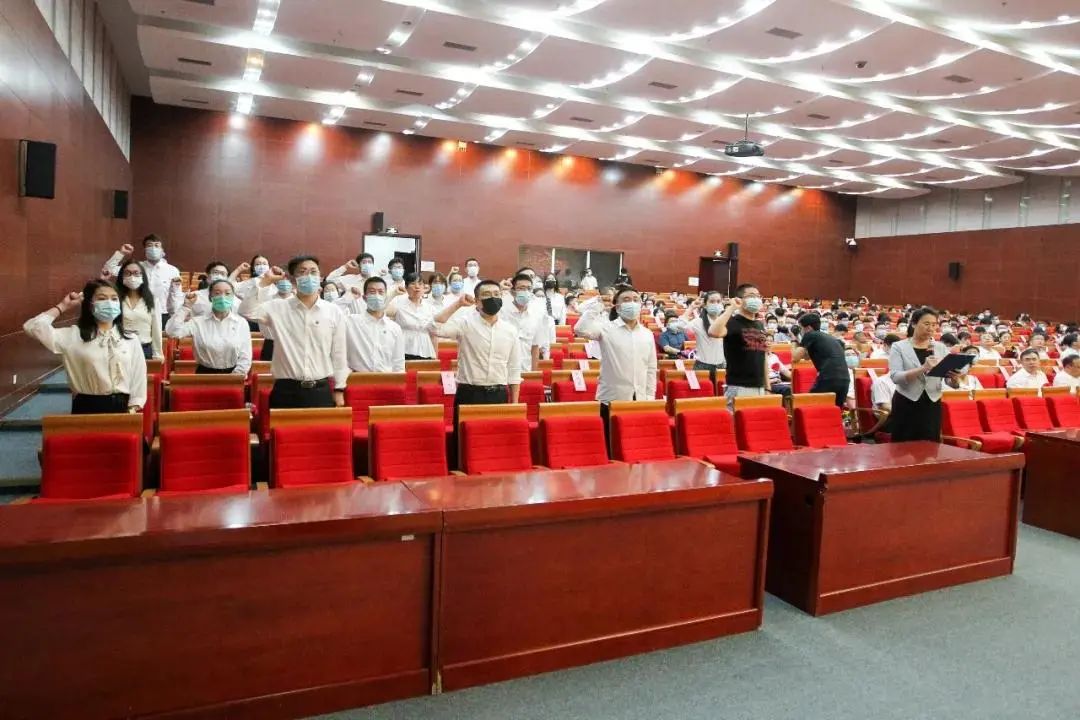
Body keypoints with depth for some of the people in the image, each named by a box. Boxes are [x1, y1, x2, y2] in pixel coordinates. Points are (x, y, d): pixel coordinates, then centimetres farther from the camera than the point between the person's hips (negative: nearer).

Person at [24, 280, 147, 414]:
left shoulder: (131, 340, 5)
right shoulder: (73, 336, 1)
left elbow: (139, 379, 5)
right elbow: (32, 327, -9)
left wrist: (133, 411, -4)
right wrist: (63, 306, 1)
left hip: (121, 408, 1)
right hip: (86, 409, -1)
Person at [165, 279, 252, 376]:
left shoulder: (241, 323, 0)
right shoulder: (199, 322, 2)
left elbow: (245, 358, -2)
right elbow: (171, 331, -12)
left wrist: (234, 378, -11)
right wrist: (186, 307, -8)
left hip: (231, 374, 0)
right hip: (205, 374, 0)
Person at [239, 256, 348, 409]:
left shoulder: (334, 312, 3)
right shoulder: (279, 308, 3)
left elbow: (339, 354, 6)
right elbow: (246, 311, -11)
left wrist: (339, 390, 6)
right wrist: (265, 282, -9)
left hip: (321, 391, 1)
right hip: (286, 391, 0)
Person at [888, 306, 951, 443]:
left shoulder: (941, 348, 8)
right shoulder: (899, 347, -3)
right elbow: (895, 376, -18)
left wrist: (954, 376, -21)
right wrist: (923, 369, -31)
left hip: (932, 406, 3)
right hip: (906, 406, -3)